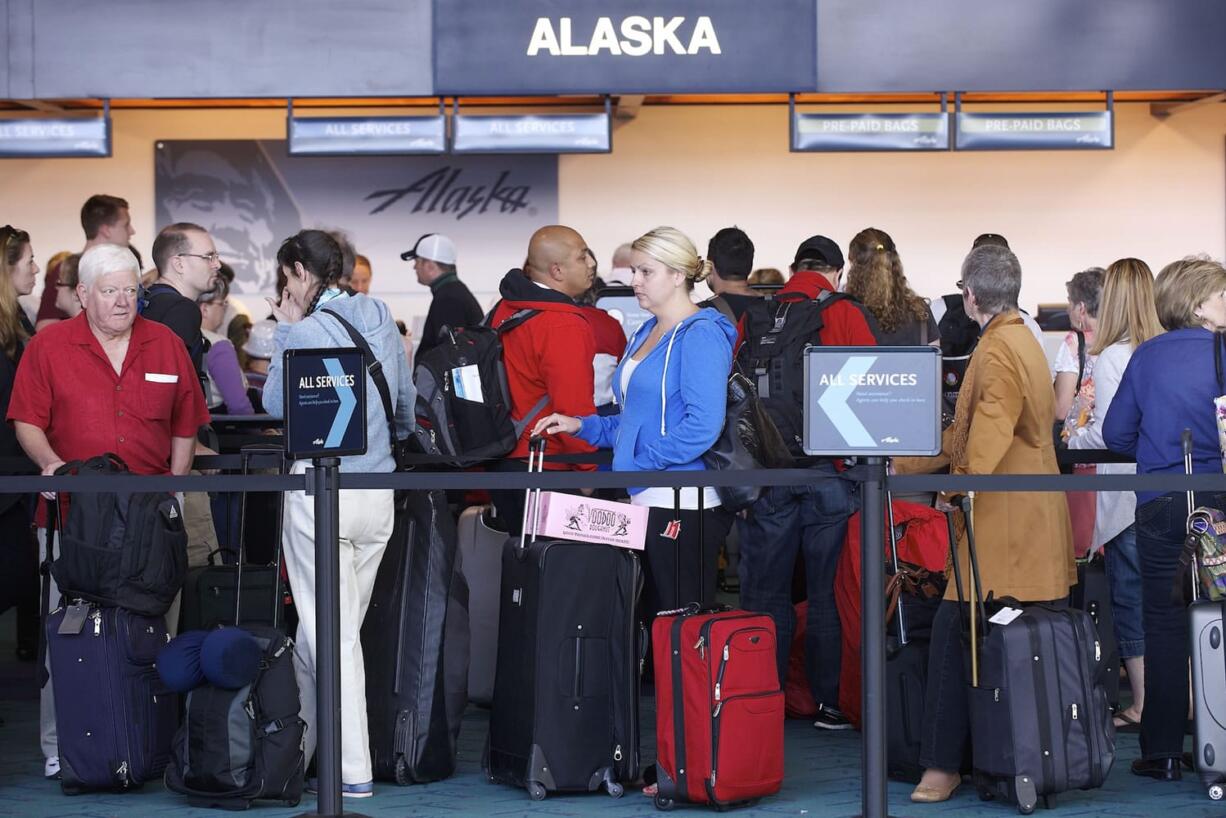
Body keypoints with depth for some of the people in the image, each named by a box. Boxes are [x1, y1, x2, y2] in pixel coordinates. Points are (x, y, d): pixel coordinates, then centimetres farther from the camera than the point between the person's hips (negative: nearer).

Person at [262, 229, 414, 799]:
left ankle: (354, 772, -3)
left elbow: (275, 403, -2)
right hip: (378, 490, 6)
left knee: (331, 636, -2)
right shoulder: (382, 321, 8)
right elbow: (406, 401, 16)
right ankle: (301, 749, 25)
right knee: (339, 630, 14)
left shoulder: (305, 332, -12)